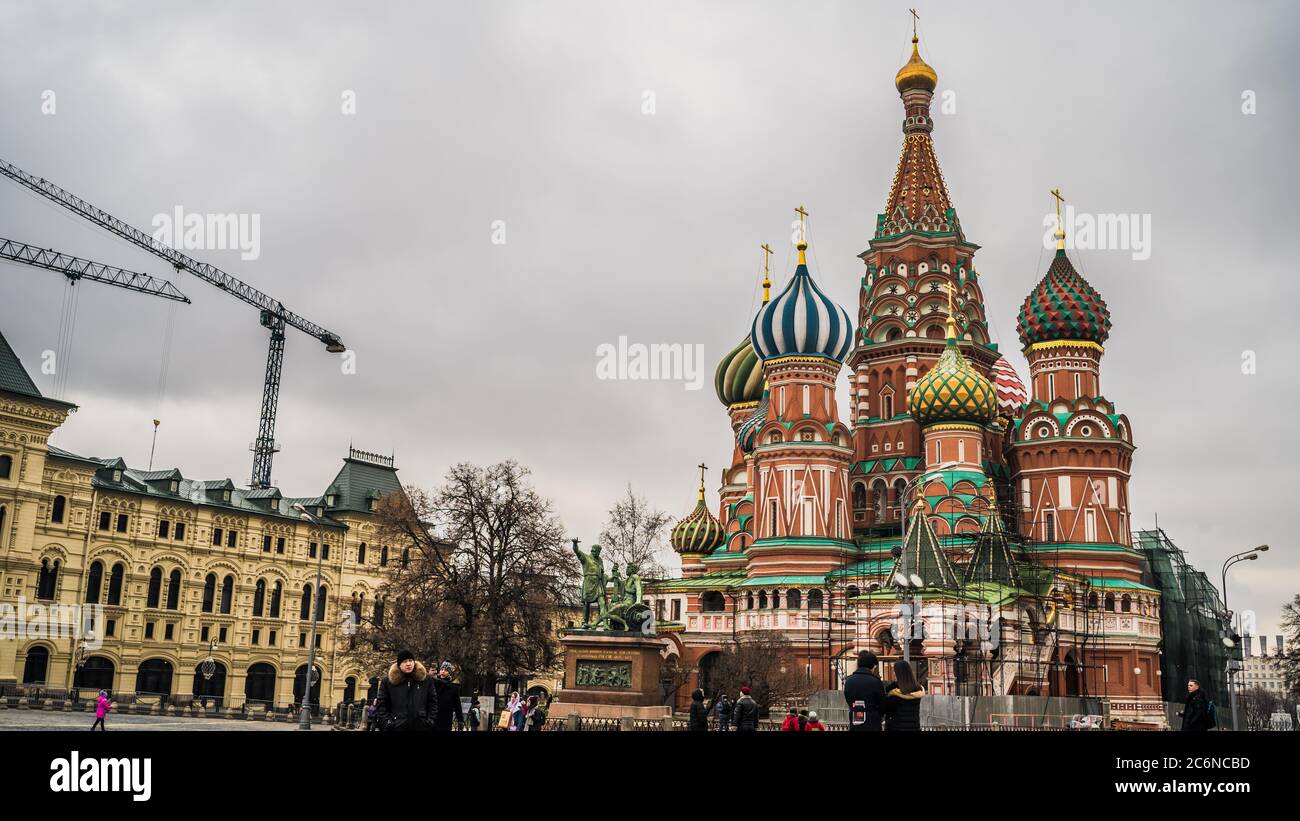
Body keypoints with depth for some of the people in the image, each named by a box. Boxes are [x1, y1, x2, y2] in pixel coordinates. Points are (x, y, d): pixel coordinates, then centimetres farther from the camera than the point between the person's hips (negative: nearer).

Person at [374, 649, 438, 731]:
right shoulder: (388, 681, 3)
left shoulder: (425, 679, 7)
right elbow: (380, 705, 5)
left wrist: (431, 721, 1)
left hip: (421, 727, 1)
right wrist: (387, 722, -6)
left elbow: (433, 702, 11)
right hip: (397, 727, -1)